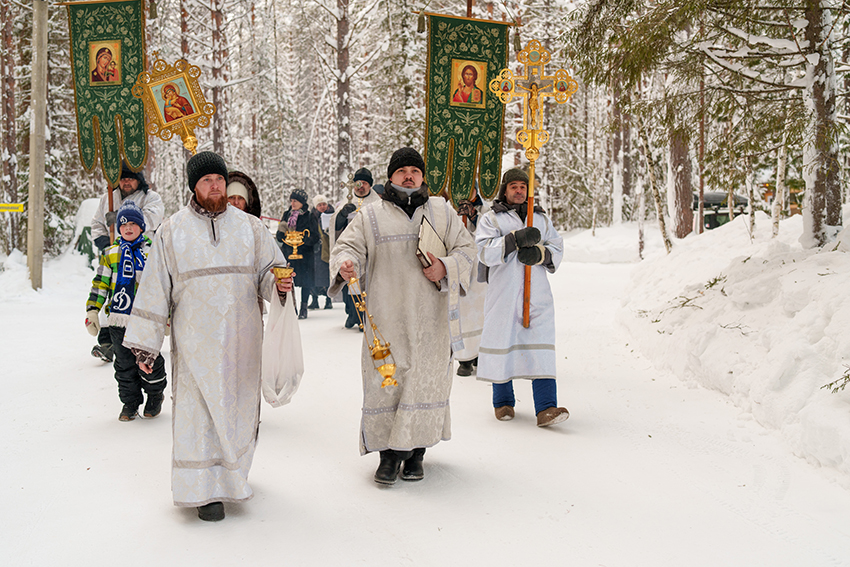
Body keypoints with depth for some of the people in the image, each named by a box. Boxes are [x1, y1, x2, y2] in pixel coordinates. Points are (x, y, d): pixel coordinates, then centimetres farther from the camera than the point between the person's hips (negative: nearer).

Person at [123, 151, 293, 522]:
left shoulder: (250, 227, 7)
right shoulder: (172, 232, 2)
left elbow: (270, 268, 10)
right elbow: (154, 289, 2)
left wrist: (278, 283, -16)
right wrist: (144, 342, -1)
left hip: (241, 338, 2)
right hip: (195, 340, -2)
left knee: (239, 405, 10)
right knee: (199, 410, -2)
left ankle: (232, 472, 30)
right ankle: (206, 489, 8)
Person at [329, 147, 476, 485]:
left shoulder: (442, 212, 11)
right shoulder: (371, 216, 8)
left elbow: (465, 249, 12)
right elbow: (348, 246, 4)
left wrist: (445, 268, -8)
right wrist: (346, 264, -21)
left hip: (430, 317, 1)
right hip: (386, 317, -1)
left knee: (425, 381, 2)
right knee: (386, 382, -1)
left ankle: (414, 451, 16)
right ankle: (389, 453, 12)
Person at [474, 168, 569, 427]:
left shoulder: (541, 219, 19)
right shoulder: (490, 219, 7)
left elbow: (557, 249, 11)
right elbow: (485, 252, -9)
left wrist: (539, 253, -10)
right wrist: (516, 239, -21)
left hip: (537, 294, 2)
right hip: (503, 292, -2)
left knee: (541, 347, -8)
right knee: (502, 341, 3)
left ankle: (546, 408, -12)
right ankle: (503, 402, 20)